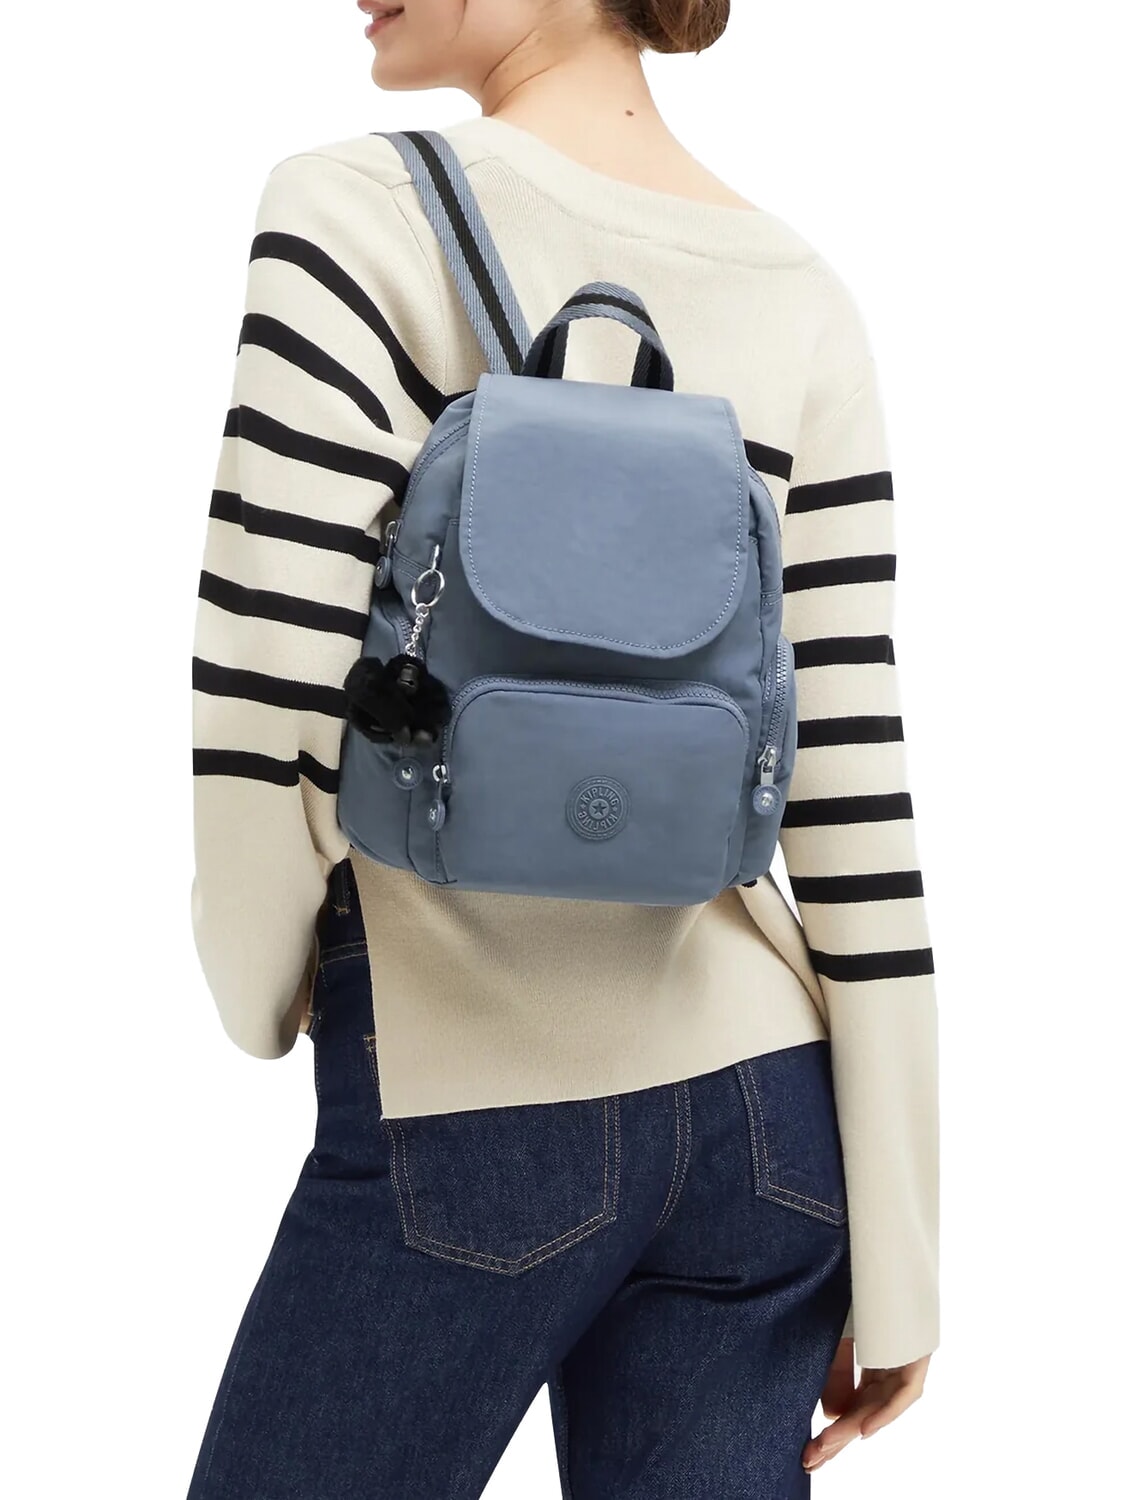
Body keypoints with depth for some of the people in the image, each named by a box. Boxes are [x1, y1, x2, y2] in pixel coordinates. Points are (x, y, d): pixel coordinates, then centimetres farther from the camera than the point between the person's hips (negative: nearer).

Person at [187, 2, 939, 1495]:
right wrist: (895, 1259, 4)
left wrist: (260, 1001, 4)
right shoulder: (805, 295, 3)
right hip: (765, 1105, 5)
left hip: (469, 1108, -4)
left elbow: (271, 696, -16)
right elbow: (856, 783, 0)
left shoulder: (361, 209, -10)